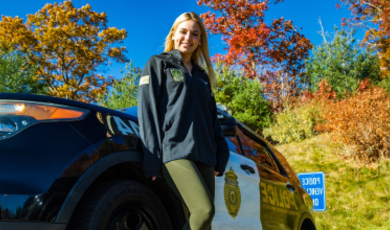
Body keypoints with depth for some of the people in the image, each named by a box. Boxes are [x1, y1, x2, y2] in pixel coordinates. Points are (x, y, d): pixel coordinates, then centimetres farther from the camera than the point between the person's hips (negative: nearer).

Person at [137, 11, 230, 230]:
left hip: (204, 155, 6)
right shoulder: (158, 64, 9)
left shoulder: (202, 76, 24)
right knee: (204, 210, -23)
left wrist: (221, 154, 8)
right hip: (175, 152, -6)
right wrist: (153, 159, -11)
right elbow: (147, 111, -1)